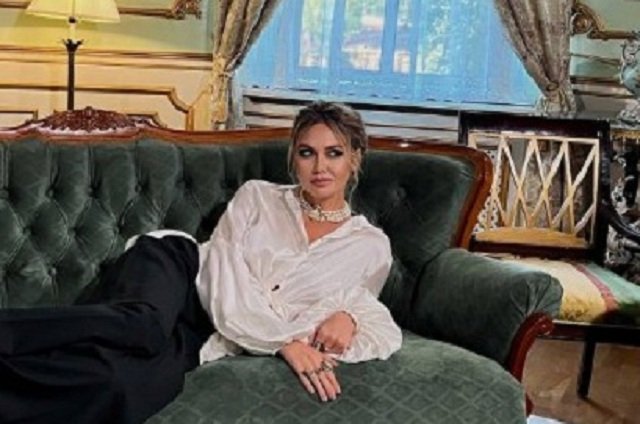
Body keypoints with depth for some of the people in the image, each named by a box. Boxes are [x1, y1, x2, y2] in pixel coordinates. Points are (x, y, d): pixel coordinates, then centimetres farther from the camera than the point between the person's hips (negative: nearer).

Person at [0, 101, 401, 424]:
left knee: (125, 388, -35)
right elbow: (224, 283, -5)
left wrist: (346, 318, -11)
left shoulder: (370, 246, 10)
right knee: (141, 327, -41)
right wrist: (286, 341, -18)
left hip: (204, 338, 0)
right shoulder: (257, 196, 7)